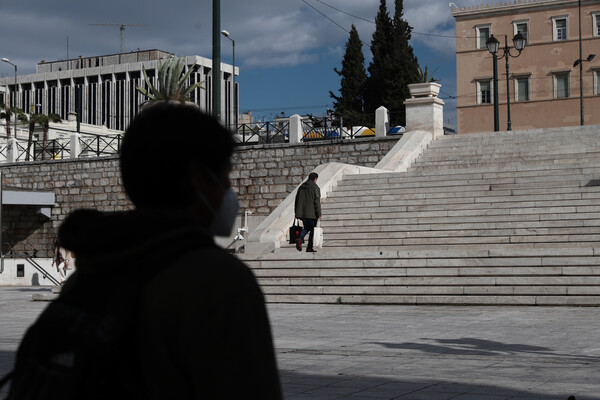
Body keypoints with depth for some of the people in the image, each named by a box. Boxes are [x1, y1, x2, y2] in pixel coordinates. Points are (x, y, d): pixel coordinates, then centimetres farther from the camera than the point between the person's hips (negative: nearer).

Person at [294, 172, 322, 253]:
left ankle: (300, 239, -11)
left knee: (306, 228, 17)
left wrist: (297, 213, 19)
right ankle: (309, 247, 5)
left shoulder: (301, 187, 11)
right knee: (312, 229, 5)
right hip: (312, 213, -5)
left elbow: (296, 200, 14)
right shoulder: (315, 187, -8)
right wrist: (319, 214, -9)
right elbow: (317, 202, -12)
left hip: (302, 213, 6)